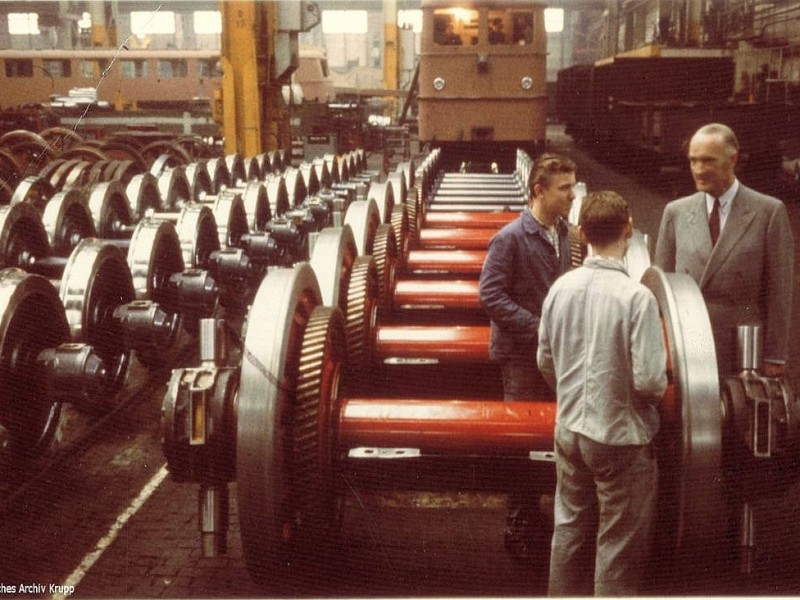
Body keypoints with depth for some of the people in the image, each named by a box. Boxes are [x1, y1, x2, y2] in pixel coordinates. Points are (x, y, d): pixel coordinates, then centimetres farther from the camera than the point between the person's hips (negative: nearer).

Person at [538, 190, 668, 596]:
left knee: (570, 531, 20)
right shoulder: (636, 296, -20)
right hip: (621, 437, -5)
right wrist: (661, 389, 2)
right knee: (619, 547, 9)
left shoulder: (560, 289, -3)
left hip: (570, 430, 6)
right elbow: (649, 381, -21)